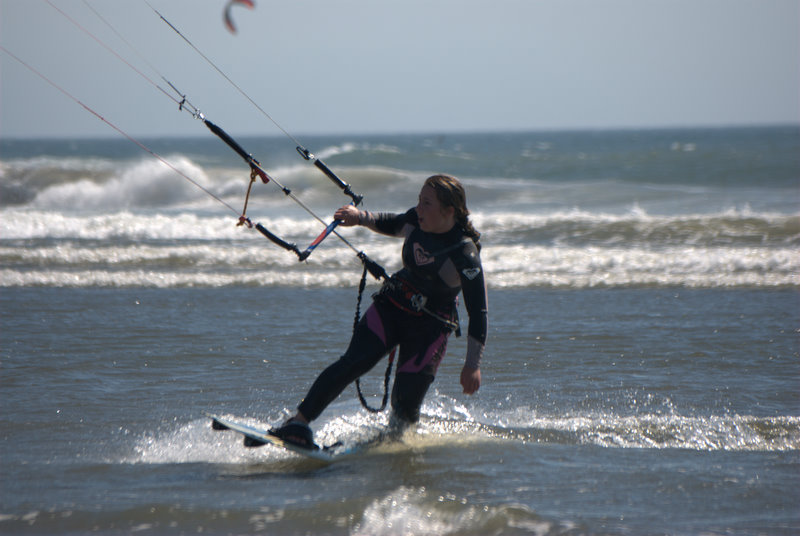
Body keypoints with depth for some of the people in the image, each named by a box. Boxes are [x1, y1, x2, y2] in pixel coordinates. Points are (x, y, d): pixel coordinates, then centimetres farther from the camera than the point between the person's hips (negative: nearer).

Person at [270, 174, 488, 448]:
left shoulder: (465, 255, -23)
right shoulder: (417, 221, -6)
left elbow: (478, 313, -19)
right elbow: (391, 224, 20)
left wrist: (473, 364, -22)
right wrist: (360, 216, 3)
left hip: (430, 327, -4)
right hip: (391, 305, 4)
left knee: (405, 402, -7)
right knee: (353, 363, -17)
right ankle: (298, 422, -19)